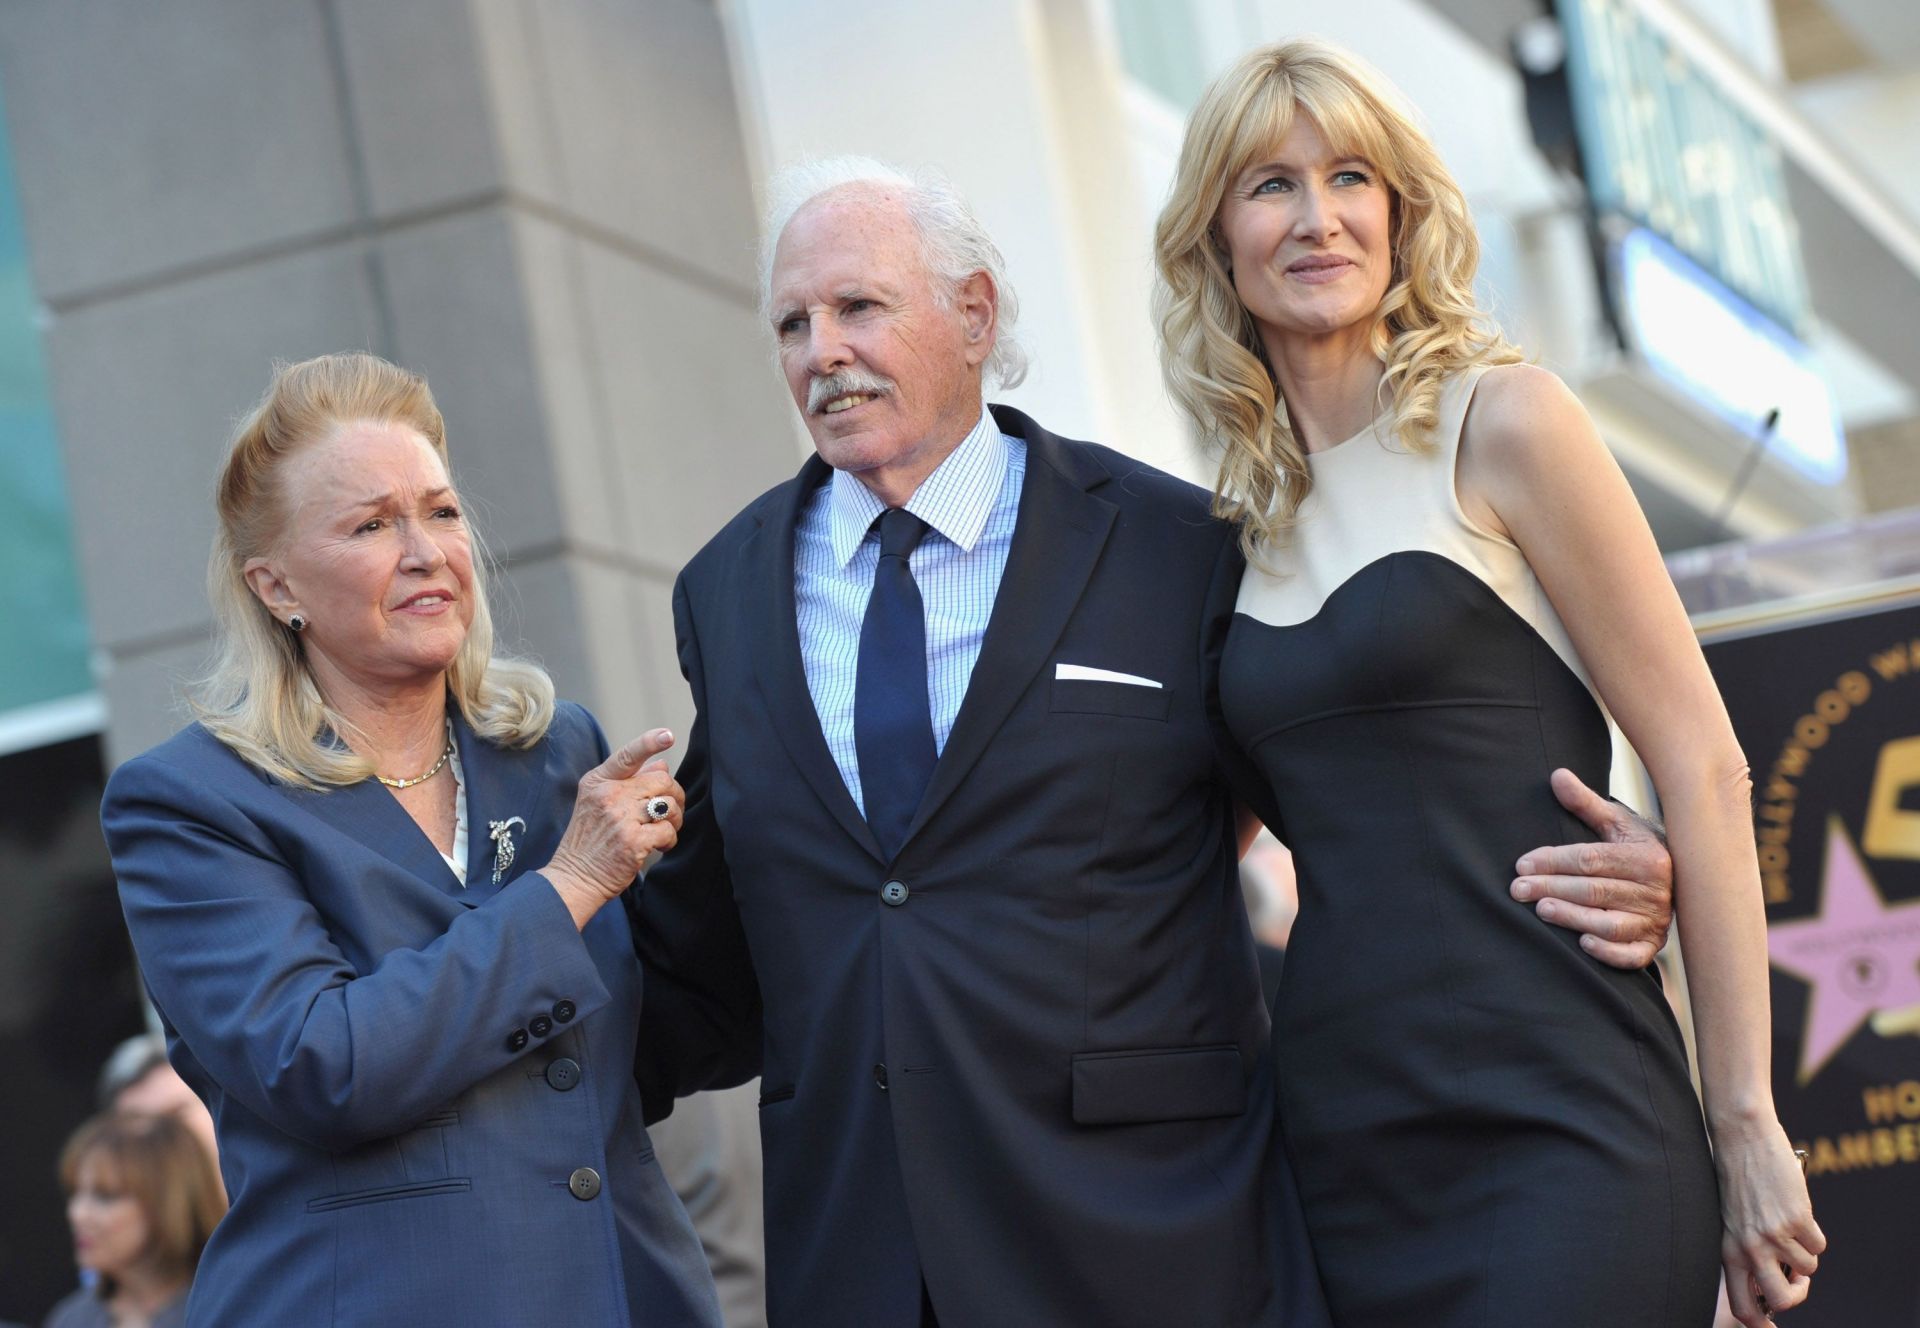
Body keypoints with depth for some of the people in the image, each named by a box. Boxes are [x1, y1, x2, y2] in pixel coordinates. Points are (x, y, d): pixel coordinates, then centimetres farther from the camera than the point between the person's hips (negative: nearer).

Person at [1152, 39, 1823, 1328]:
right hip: (1348, 1156, 5)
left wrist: (1745, 1126, -7)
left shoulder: (1499, 423, -2)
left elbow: (1702, 766, -4)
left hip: (1558, 1130, -5)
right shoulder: (1251, 515, 13)